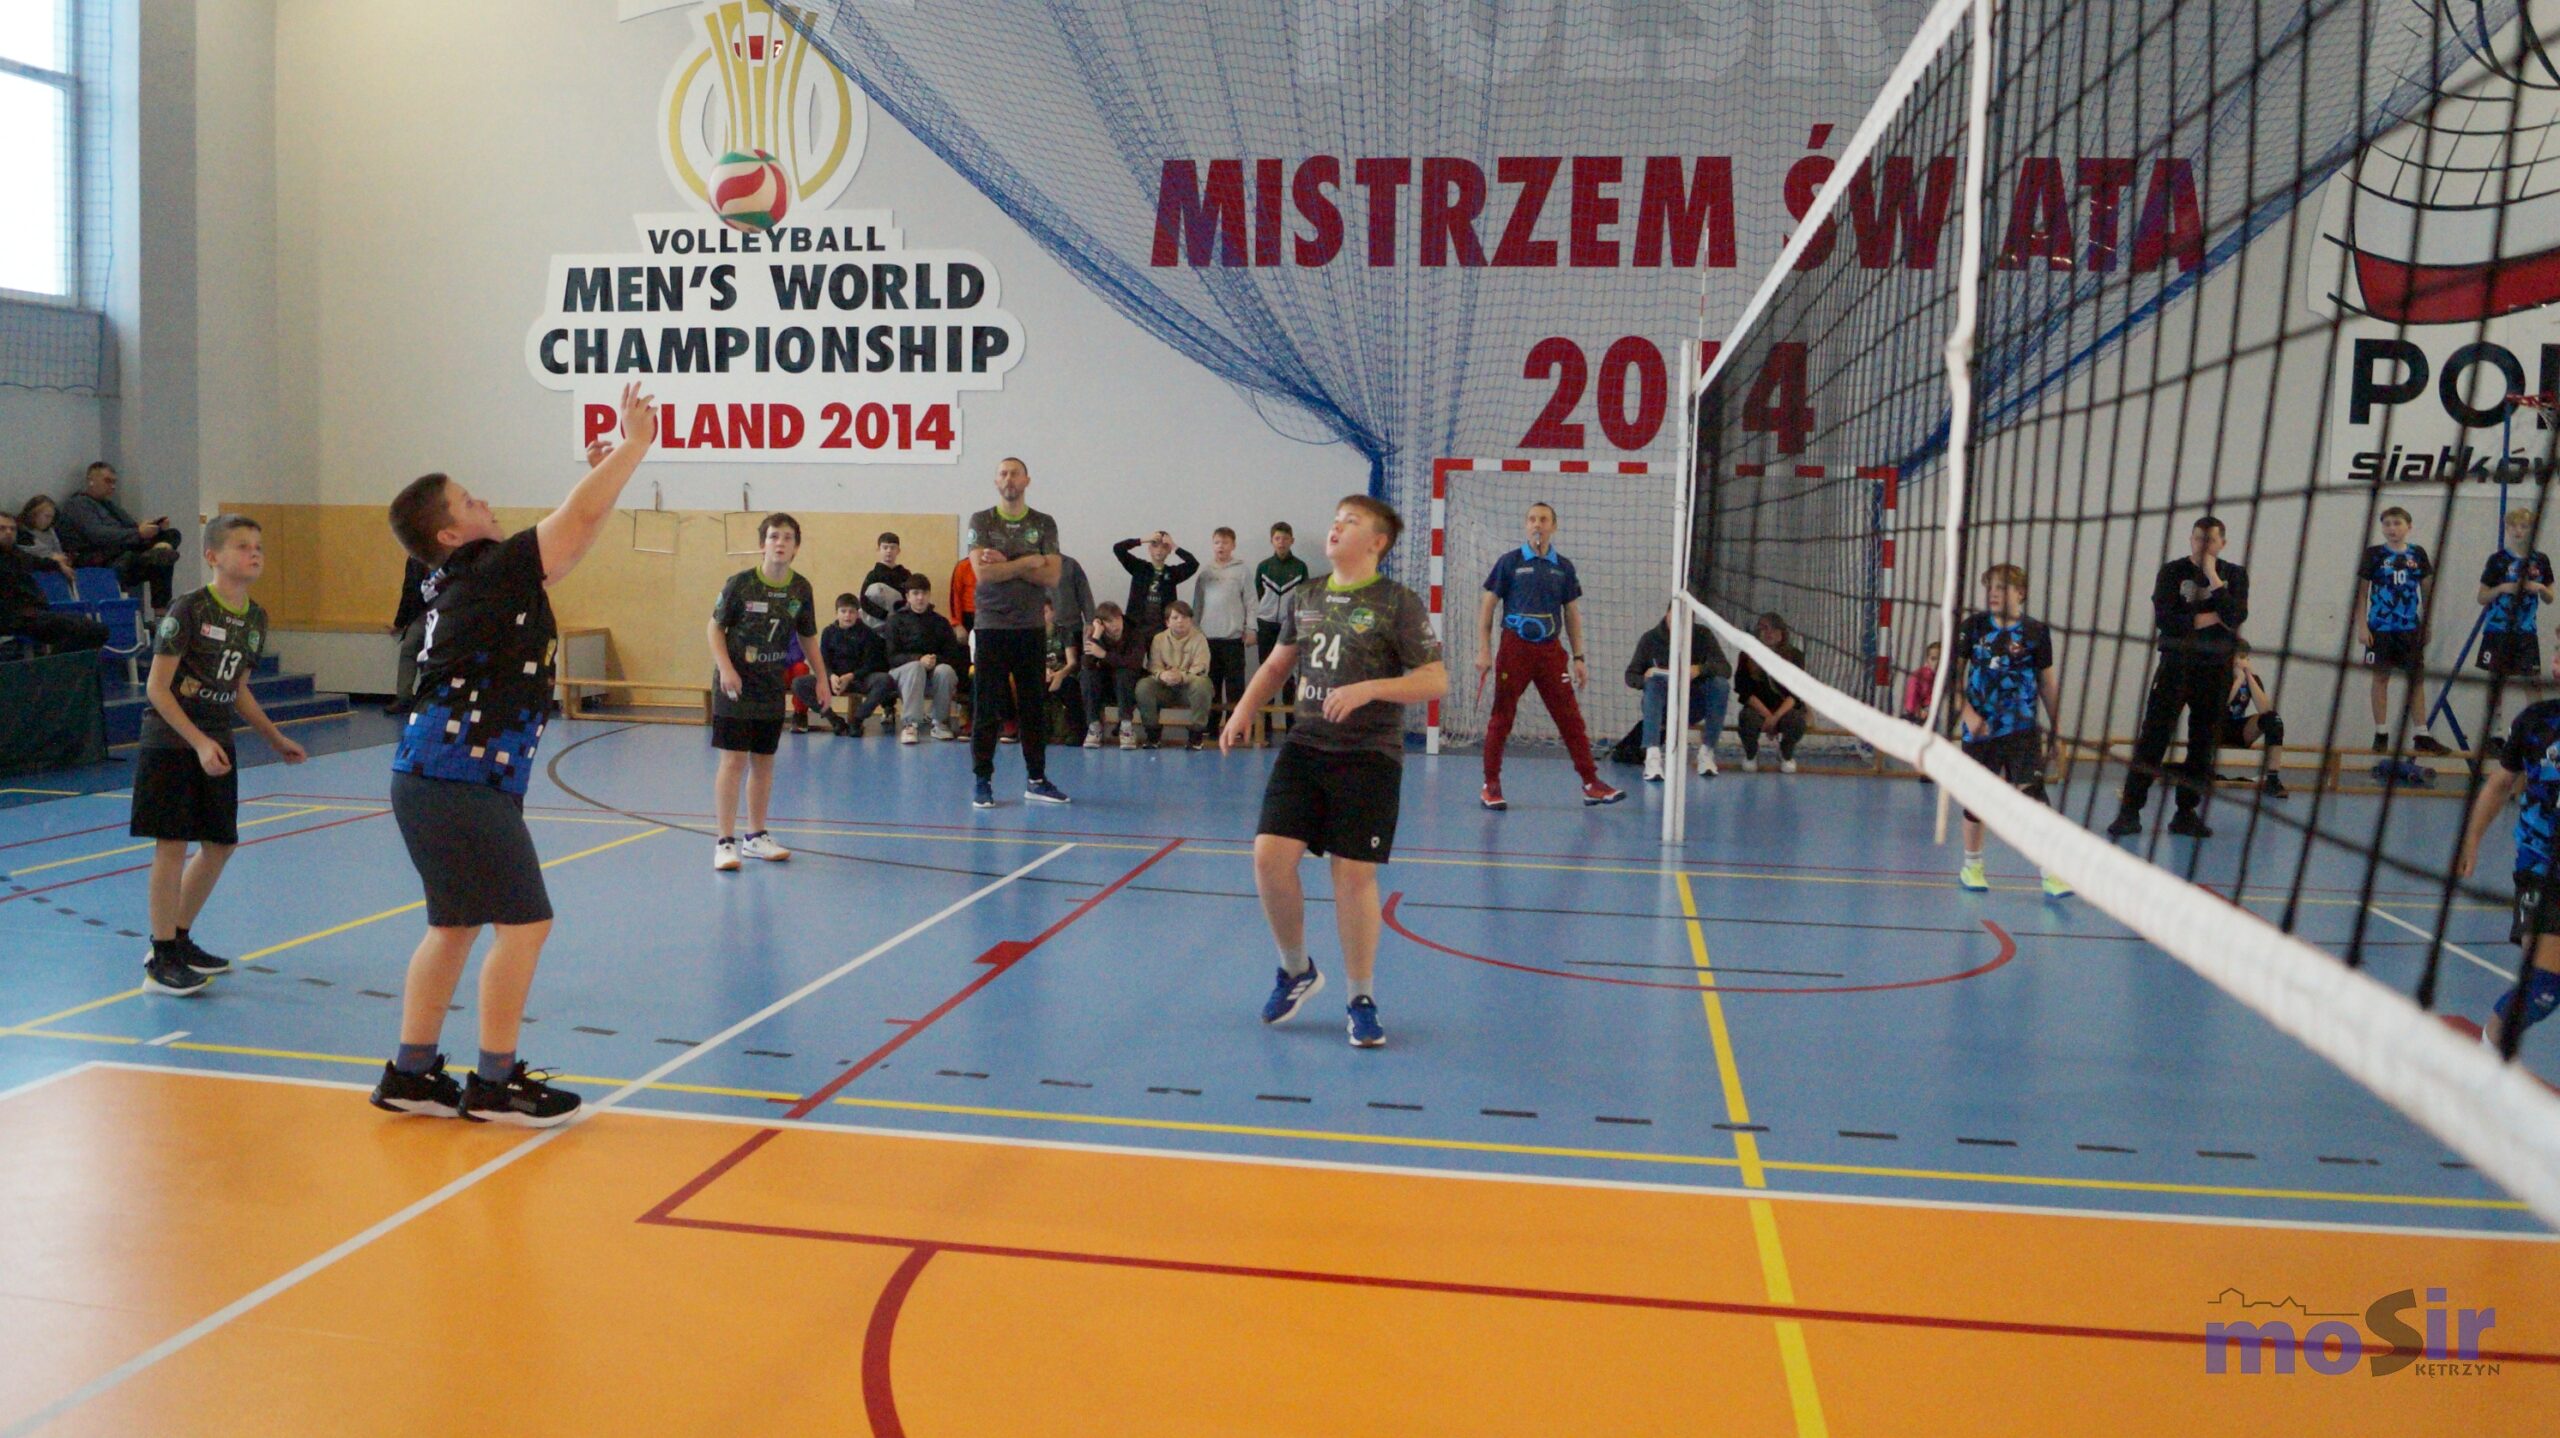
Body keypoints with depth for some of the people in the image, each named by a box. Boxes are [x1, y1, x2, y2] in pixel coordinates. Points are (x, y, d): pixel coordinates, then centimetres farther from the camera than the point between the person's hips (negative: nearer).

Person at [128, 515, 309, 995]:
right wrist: (199, 742, -22)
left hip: (217, 746, 7)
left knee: (220, 845, 12)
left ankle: (179, 939, 29)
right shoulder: (189, 609, -14)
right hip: (170, 744, -7)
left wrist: (276, 739, 18)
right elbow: (157, 687, -16)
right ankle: (161, 960, 4)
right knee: (171, 845, -5)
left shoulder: (256, 619, 6)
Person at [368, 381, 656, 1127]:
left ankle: (410, 1074, 22)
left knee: (456, 925, 16)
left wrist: (609, 464, 20)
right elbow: (580, 516, -13)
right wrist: (635, 443, -5)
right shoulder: (489, 574, -12)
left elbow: (574, 531, 21)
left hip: (433, 777, 10)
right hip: (462, 779, -10)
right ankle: (494, 1083, 2)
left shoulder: (462, 582, 13)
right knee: (524, 922, -4)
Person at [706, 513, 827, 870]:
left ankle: (756, 836, 24)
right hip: (735, 687, -4)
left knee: (764, 762, 11)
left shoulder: (801, 590, 0)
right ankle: (725, 841, -1)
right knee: (734, 761, -7)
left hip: (772, 688, 4)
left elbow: (807, 638, 12)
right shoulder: (740, 583, -12)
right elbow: (715, 627, -4)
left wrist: (822, 677, 10)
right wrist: (725, 668, -15)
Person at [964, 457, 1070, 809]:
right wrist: (1027, 562, -9)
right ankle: (982, 781, 6)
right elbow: (982, 573, -12)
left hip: (1032, 628, 2)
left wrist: (1006, 563, -11)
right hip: (992, 626, -2)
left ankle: (1036, 779, 15)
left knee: (1034, 707, 6)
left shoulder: (1044, 524, 7)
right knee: (986, 708, -1)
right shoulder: (980, 522, 2)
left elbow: (1051, 575, -5)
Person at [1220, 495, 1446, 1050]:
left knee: (1353, 875, -3)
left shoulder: (1399, 603, -5)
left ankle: (1361, 1000, 16)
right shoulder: (1305, 598, 10)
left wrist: (1369, 689, -22)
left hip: (1369, 756, -4)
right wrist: (1244, 711, 12)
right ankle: (1295, 971, 17)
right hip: (1305, 747, 4)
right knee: (1270, 856, -8)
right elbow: (1278, 662, 25)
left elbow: (1436, 680, -10)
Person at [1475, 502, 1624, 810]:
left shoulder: (1564, 567, 10)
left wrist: (1578, 657, 8)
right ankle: (1491, 786, 10)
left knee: (1571, 718, 1)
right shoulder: (1509, 562, 2)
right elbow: (1487, 605, 2)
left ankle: (1591, 784, 5)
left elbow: (1572, 614, 14)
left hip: (1550, 651, 3)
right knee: (1501, 718, 1)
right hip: (1514, 649, -2)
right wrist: (1484, 650, -6)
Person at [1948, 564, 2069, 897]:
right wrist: (1967, 712, -8)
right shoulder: (1973, 626, 1)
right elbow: (1954, 673, 3)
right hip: (1980, 729, 1)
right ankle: (1971, 866, 29)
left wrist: (2056, 726, 8)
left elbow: (2047, 682, 7)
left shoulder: (2035, 631, 0)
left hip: (2022, 729, -1)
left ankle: (2051, 873, -10)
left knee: (2032, 792, -12)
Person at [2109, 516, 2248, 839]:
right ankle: (2129, 811, -8)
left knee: (2203, 745, 5)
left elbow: (2236, 616, -11)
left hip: (2216, 669, 3)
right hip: (2176, 664, -2)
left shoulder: (2234, 575, 7)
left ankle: (2186, 812, 13)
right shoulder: (2172, 572, 1)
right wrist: (2209, 619, -10)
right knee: (2152, 739, -8)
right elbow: (2163, 618, -11)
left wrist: (2213, 578, -12)